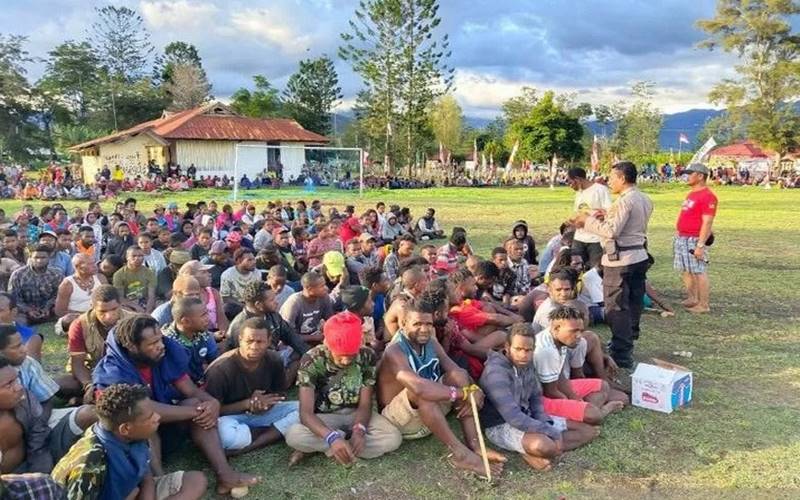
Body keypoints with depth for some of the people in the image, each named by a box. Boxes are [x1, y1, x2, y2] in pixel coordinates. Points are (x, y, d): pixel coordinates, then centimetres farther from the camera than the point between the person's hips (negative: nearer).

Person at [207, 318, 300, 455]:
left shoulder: (274, 360, -9)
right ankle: (276, 432, -14)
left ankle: (248, 446, -20)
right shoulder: (221, 368, -22)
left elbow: (279, 395, 4)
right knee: (225, 435, -40)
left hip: (262, 413, 5)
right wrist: (247, 403, -25)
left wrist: (264, 403, -20)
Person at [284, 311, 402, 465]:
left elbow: (365, 403, -11)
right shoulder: (311, 360, -21)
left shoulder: (367, 356, -14)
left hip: (356, 414, 3)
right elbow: (306, 412, -28)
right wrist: (332, 437, -46)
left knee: (393, 438, -27)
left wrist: (359, 430, -34)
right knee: (294, 436, -34)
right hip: (325, 418, -3)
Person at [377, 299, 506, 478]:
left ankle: (475, 447, -21)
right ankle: (460, 453, -30)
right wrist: (464, 393, -35)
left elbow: (457, 371, -7)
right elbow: (420, 388, -41)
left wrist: (473, 390, -29)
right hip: (398, 420, -7)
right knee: (419, 390, -36)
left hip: (430, 412, 7)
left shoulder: (430, 343, 0)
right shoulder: (394, 352, -25)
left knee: (459, 376, -12)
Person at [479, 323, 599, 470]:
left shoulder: (526, 364, 0)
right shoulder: (495, 372, -26)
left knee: (589, 430, 4)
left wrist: (545, 423, -7)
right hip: (501, 425, -9)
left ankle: (534, 454, -7)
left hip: (526, 418, 9)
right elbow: (513, 417, -30)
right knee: (542, 445, -41)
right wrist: (553, 432, -26)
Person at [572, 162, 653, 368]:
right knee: (633, 305, 18)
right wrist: (607, 216, 12)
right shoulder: (645, 200, 11)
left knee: (617, 308, -4)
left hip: (619, 260, -9)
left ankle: (621, 356, -1)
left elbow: (612, 230, -22)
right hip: (639, 256, 9)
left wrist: (588, 221, -11)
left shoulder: (624, 201, -18)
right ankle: (628, 346, 33)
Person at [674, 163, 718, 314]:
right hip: (681, 238, 10)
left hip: (694, 240, -10)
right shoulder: (691, 194, 16)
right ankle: (692, 299, 27)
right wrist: (677, 232, 20)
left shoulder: (707, 196, -14)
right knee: (685, 270, 15)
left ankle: (704, 305, 3)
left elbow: (707, 223, -19)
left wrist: (700, 245, -23)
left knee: (699, 271, -5)